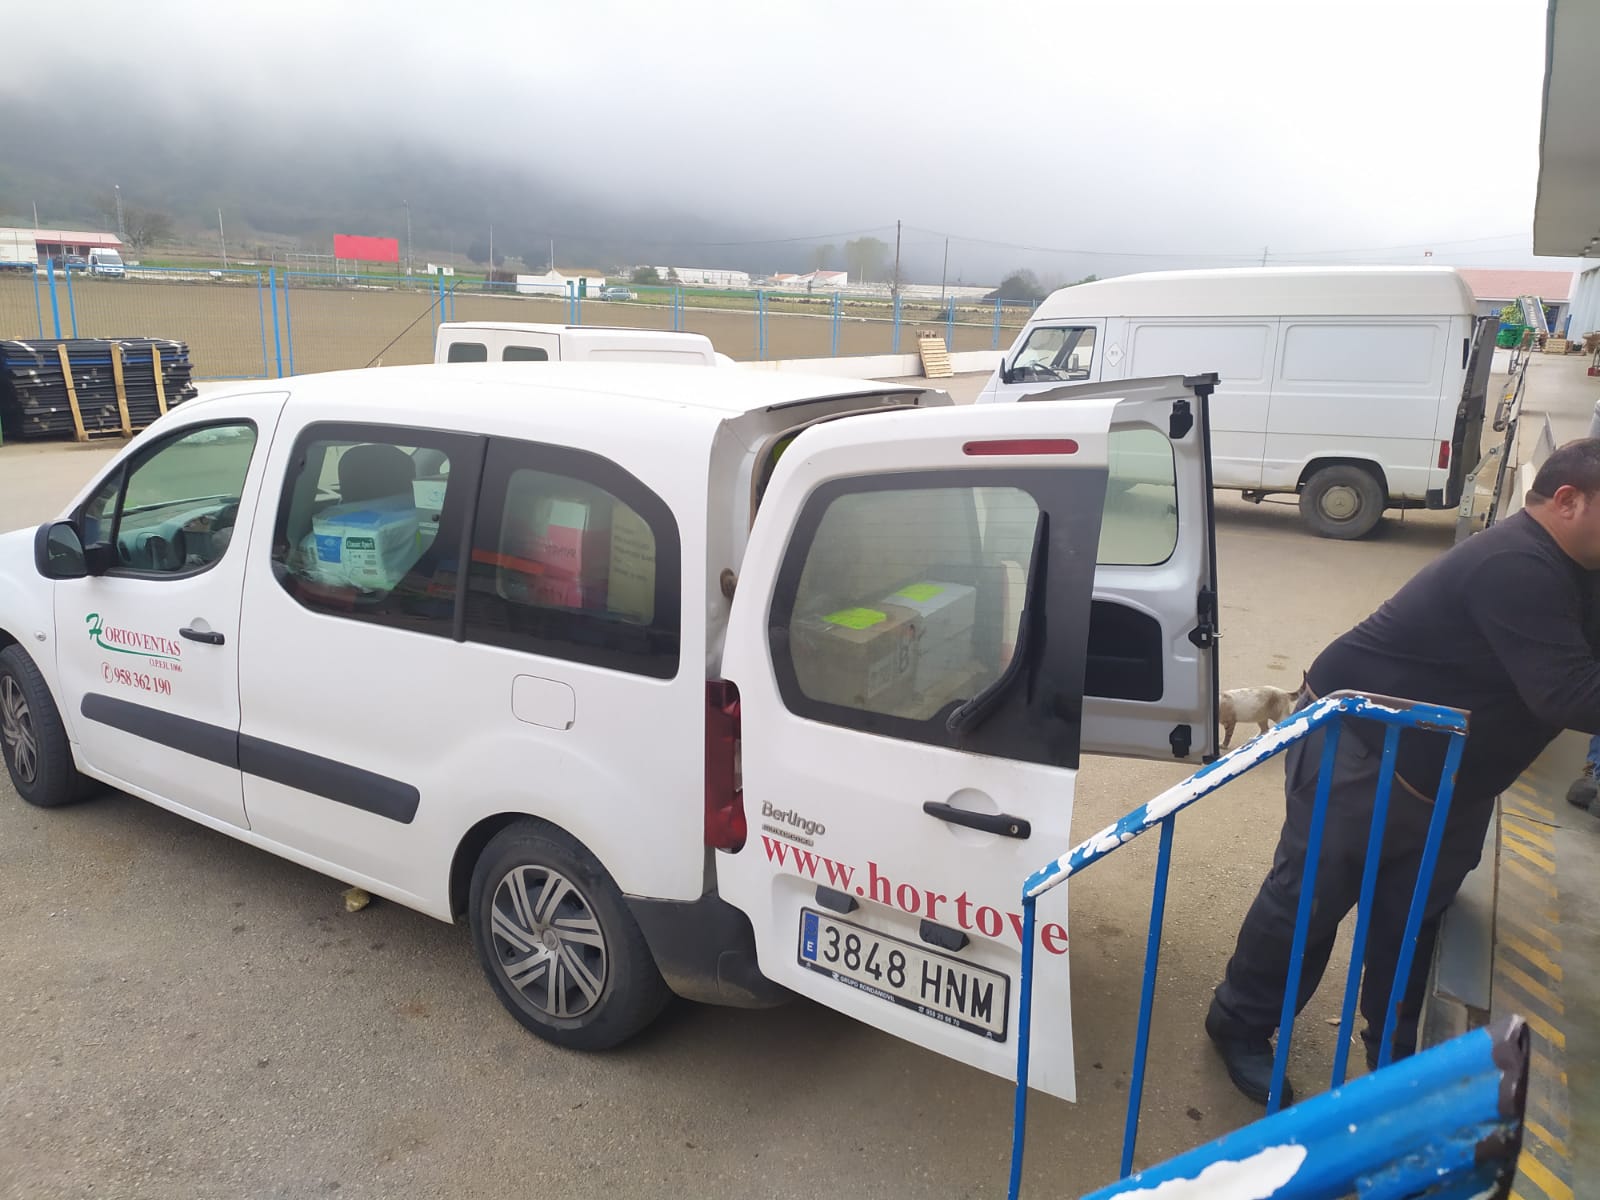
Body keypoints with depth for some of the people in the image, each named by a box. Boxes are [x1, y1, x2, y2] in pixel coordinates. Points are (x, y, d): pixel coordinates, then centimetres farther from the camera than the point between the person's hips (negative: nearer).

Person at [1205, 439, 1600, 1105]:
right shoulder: (1518, 569, -26)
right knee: (1308, 897, 2)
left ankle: (1394, 1054, 33)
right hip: (1358, 750, -10)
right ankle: (1241, 1026, 19)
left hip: (1446, 782, 10)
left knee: (1411, 917, 16)